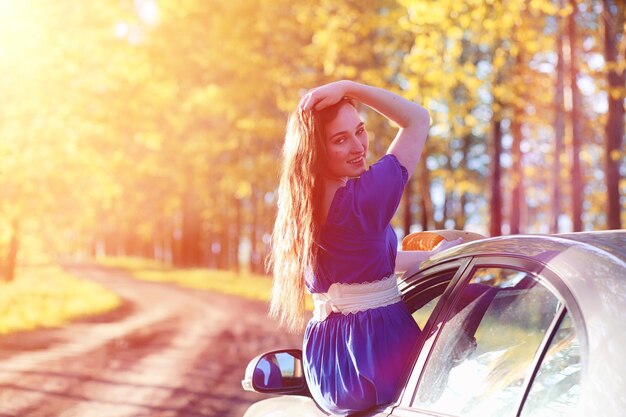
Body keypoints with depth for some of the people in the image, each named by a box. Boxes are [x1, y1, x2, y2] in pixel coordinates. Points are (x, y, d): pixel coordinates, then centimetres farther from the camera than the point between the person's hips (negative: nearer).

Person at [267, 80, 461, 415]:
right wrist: (348, 87, -13)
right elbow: (419, 119, -9)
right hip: (377, 351, -8)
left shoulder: (301, 209, 6)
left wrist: (430, 256, 23)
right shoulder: (365, 197, -17)